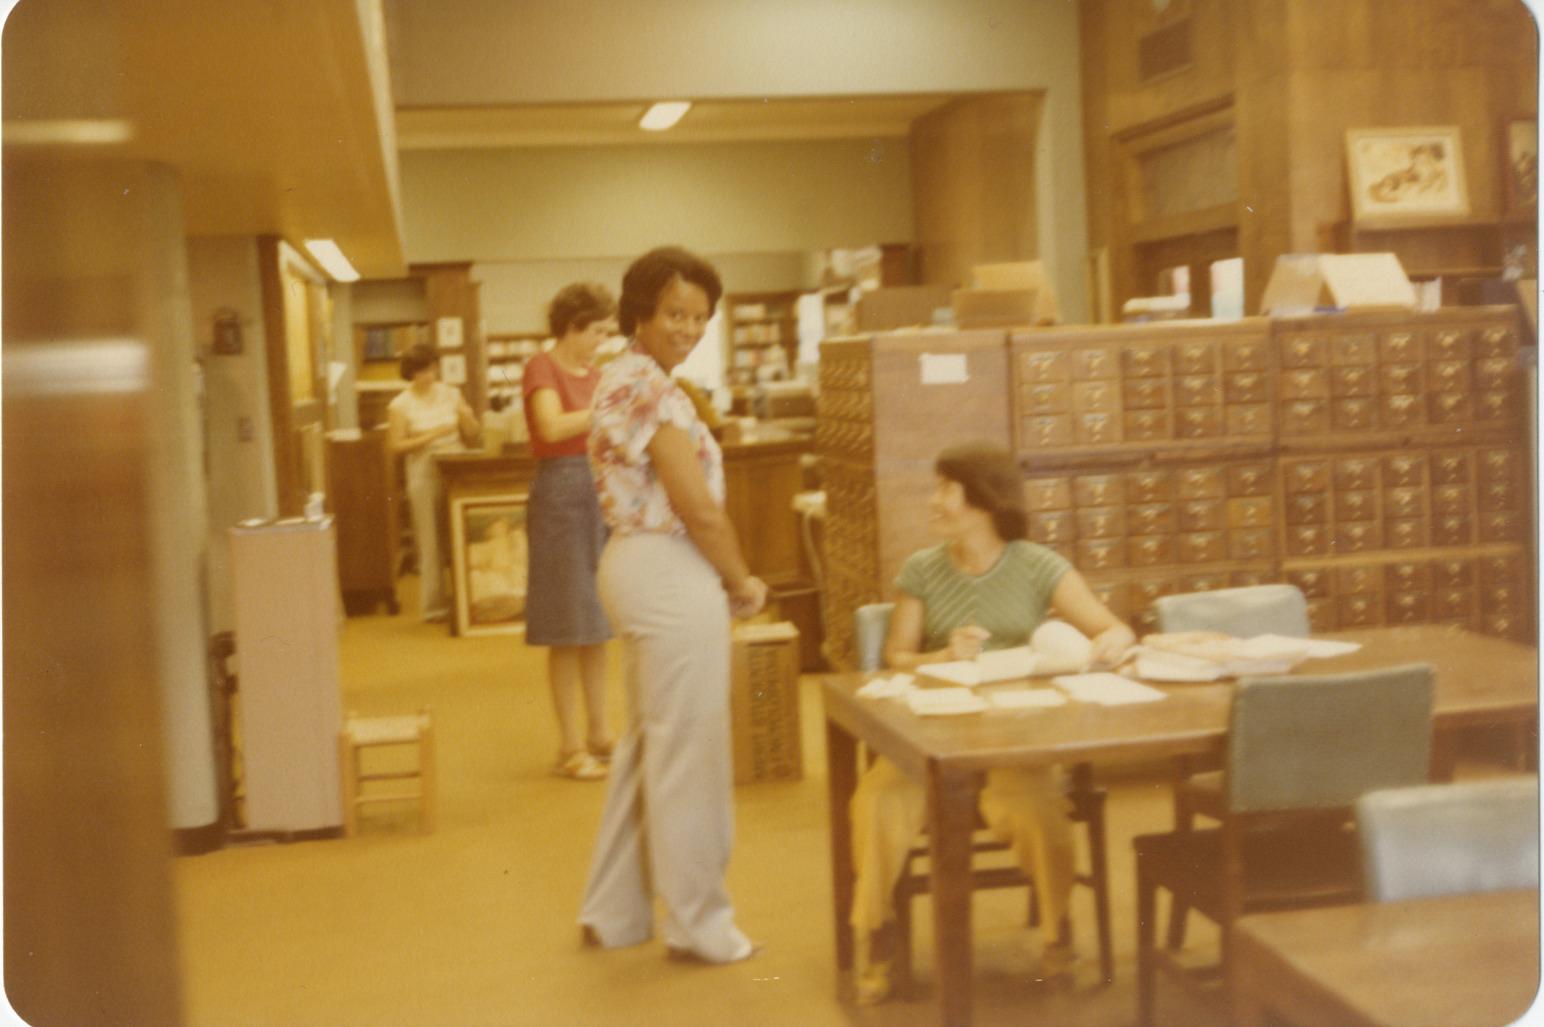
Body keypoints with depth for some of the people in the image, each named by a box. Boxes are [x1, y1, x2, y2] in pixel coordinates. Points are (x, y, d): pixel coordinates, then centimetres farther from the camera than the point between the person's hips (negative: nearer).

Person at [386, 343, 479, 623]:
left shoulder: (451, 394, 7)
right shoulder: (400, 405, -2)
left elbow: (472, 433, 11)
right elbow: (395, 445, -8)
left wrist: (467, 417, -11)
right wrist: (431, 436, -16)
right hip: (424, 476, -3)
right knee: (430, 541, -1)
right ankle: (434, 604, 6)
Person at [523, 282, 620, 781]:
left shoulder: (593, 373, 14)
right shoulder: (542, 367, -7)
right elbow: (553, 427, -24)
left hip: (602, 491, 7)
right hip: (562, 492, -7)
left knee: (597, 624, 11)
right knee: (568, 629, -3)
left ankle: (599, 734, 19)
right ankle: (570, 746, 5)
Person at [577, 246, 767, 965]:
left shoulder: (620, 378, 14)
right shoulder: (651, 388, -17)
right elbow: (700, 508, -19)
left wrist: (725, 578, 13)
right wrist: (742, 582, -5)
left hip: (636, 563, 11)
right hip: (671, 575, -11)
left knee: (647, 742, 18)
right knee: (688, 749, 0)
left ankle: (614, 912, 27)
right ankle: (697, 920, 12)